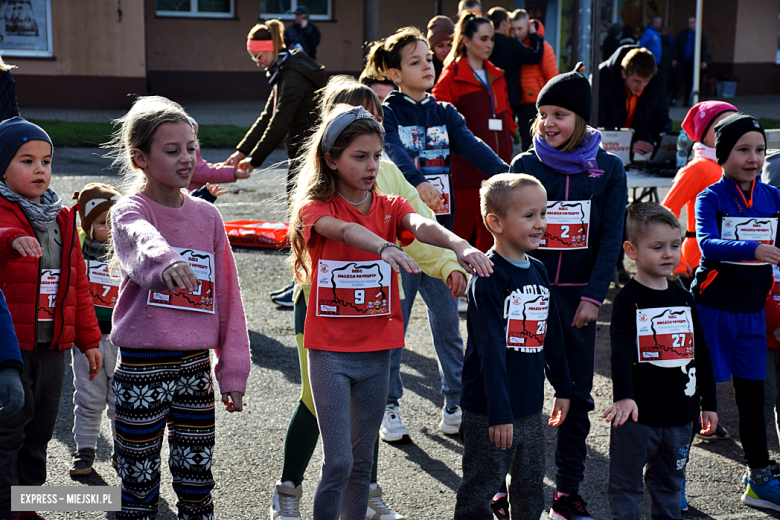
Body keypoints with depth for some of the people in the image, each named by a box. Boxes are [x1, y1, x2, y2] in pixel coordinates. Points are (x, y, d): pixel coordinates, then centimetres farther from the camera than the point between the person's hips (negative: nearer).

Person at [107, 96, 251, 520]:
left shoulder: (207, 215, 6)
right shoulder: (129, 210, -8)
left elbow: (228, 297, 8)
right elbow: (141, 239, -35)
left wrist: (232, 370, 5)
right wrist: (164, 261, -58)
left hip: (196, 366, 4)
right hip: (141, 369, -4)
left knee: (197, 484, 13)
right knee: (139, 486, 5)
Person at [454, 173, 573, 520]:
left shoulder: (538, 271, 8)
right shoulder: (488, 277, -17)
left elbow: (551, 335, 17)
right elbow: (491, 350, -21)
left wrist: (563, 388, 19)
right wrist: (499, 413, -24)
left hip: (530, 408, 8)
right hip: (488, 413, -8)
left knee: (531, 490, 19)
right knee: (479, 492, 4)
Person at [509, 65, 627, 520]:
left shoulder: (608, 169, 1)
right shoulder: (525, 165, 0)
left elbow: (611, 238, -2)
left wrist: (593, 296, -9)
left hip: (578, 296, 1)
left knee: (577, 395, 7)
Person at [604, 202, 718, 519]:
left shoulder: (684, 299, 9)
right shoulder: (628, 300, -9)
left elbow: (701, 353, 15)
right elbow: (621, 352, -22)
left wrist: (709, 403, 17)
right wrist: (623, 396, -35)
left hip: (680, 414, 5)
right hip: (638, 414, -5)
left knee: (669, 483, 17)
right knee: (626, 485, 5)